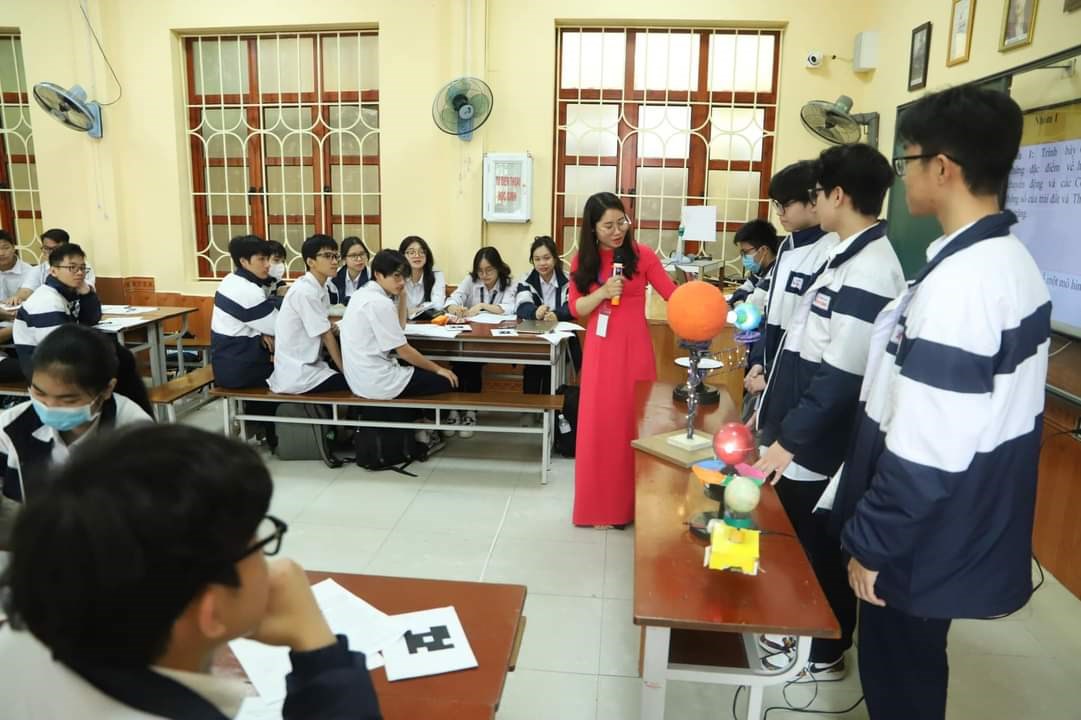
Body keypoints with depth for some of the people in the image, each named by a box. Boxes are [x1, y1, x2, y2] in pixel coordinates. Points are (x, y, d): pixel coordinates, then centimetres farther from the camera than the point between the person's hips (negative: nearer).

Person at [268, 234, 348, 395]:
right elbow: (326, 335, -14)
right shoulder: (305, 292, -19)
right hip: (296, 374, -8)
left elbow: (326, 331, 5)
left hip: (307, 363, 8)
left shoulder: (320, 287, 8)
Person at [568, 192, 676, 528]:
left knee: (634, 422, 5)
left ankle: (630, 502, 19)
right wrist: (603, 292, -15)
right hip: (600, 350, 2)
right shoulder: (582, 260, 3)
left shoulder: (641, 254, -6)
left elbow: (673, 295, -11)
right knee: (600, 424, 5)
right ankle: (602, 506, 18)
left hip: (635, 348, -2)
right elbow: (576, 308, 2)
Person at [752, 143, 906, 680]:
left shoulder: (868, 272, -22)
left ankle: (824, 654, 29)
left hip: (817, 446, -9)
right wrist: (777, 397, 20)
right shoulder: (848, 256, 9)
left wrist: (789, 440, -21)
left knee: (817, 551, 9)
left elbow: (842, 376, -25)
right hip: (804, 437, 9)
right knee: (798, 545, 21)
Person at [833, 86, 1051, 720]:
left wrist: (871, 542, -15)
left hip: (926, 543, -9)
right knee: (914, 668, 25)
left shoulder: (956, 283, -28)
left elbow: (924, 452, -29)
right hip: (971, 530, 9)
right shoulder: (1015, 263, 3)